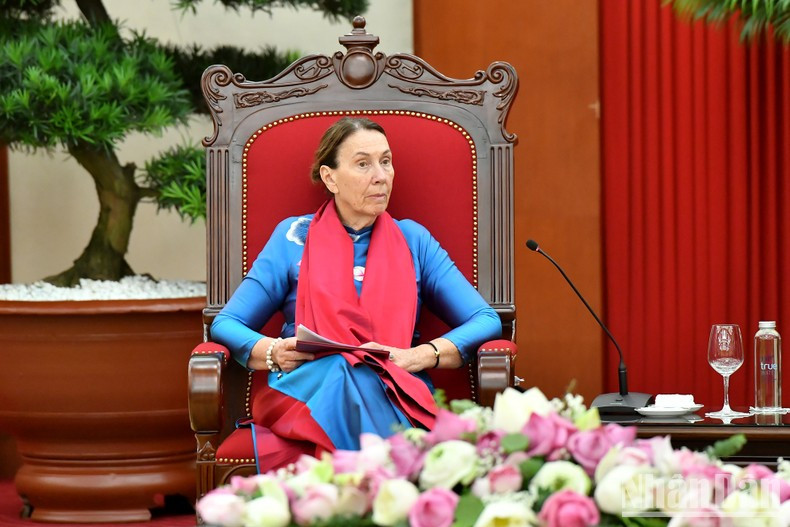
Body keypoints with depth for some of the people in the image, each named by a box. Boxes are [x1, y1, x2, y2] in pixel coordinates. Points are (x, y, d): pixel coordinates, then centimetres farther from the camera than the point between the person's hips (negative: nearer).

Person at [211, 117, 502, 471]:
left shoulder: (413, 240, 19)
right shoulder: (295, 236, 16)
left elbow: (487, 321, 13)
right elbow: (226, 325, 12)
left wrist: (421, 355, -6)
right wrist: (273, 352, -11)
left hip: (393, 400, 0)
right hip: (306, 387, 0)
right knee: (340, 372, -38)